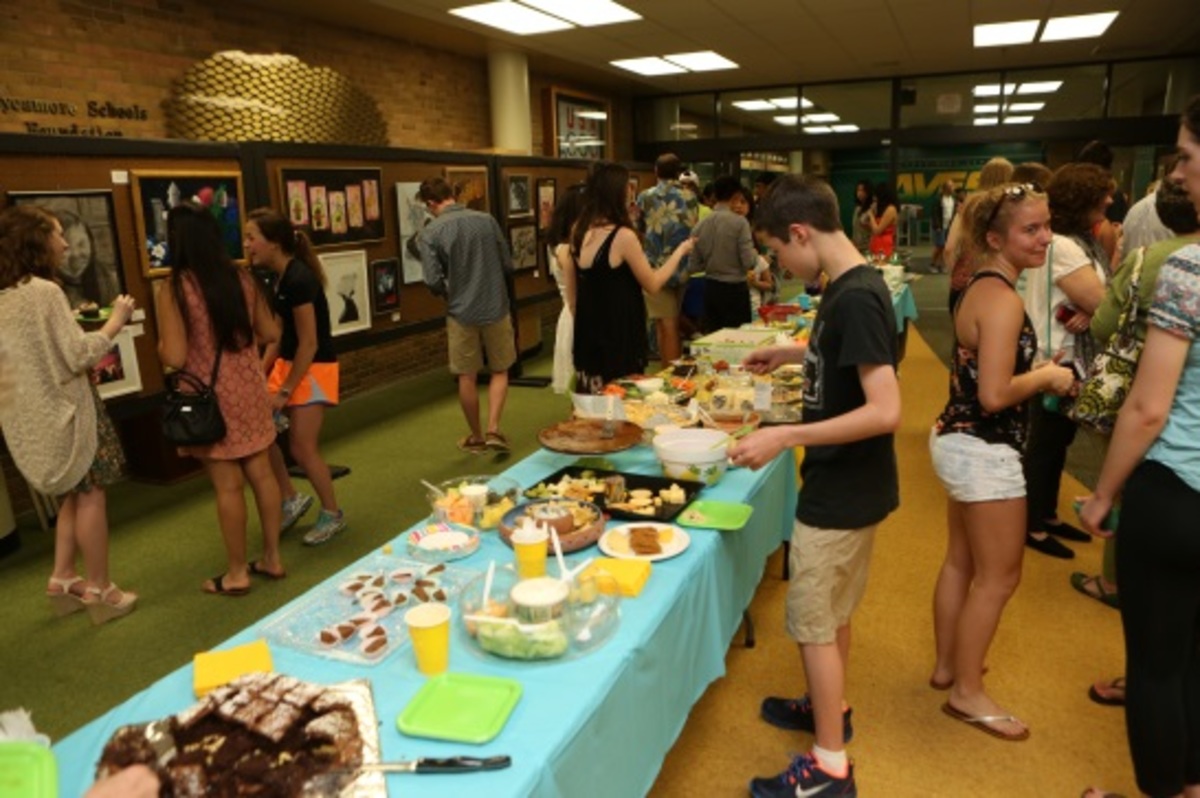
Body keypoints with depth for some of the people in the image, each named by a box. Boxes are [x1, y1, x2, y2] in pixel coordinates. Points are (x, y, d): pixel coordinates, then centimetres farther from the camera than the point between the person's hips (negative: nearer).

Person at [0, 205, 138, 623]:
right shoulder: (44, 291, -18)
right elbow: (79, 356, -20)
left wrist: (79, 322, 18)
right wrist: (115, 321, -9)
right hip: (64, 409, -9)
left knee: (73, 495, 20)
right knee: (91, 494, 2)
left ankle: (63, 578, 24)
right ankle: (100, 589, 9)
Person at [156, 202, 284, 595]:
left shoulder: (174, 289, -15)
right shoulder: (242, 278, -1)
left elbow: (175, 357, -17)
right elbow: (270, 333, 6)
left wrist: (161, 344, 5)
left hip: (210, 399, -4)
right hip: (249, 390, 5)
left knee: (228, 486, 5)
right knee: (261, 473, 13)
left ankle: (237, 573, 19)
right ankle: (272, 558, 25)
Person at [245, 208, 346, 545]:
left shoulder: (298, 280, -22)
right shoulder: (279, 278, 6)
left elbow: (309, 343, -21)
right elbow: (279, 334, 12)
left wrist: (284, 392, -16)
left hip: (314, 369, -9)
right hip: (288, 364, 9)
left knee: (302, 448, -3)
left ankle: (332, 514, 17)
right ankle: (291, 499, 23)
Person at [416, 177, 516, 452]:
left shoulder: (430, 233, -10)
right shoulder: (486, 220, -4)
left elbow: (434, 282, -13)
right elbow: (508, 265, 1)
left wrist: (449, 292, 9)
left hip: (461, 312, -1)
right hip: (496, 307, 1)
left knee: (467, 377, 13)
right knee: (500, 371, 17)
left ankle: (476, 437, 25)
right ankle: (493, 429, 3)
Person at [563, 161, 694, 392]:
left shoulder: (578, 232, 3)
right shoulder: (623, 236, -17)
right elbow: (653, 285, -6)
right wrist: (680, 251, 6)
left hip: (587, 334, 7)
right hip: (619, 337, -7)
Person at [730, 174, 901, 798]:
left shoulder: (856, 297, -24)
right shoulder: (849, 286, 5)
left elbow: (885, 411, -29)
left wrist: (784, 436, -29)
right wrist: (788, 354, 17)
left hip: (843, 490, -9)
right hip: (843, 483, 9)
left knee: (814, 620, 4)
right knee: (834, 611, 23)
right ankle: (830, 708, 43)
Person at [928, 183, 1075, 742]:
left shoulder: (981, 287, 8)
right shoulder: (1003, 299, -22)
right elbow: (994, 395, -27)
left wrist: (1039, 369, 9)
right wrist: (1048, 377, -12)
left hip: (960, 442, 10)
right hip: (984, 451, -10)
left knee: (961, 562, 20)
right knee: (998, 576, 4)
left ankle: (947, 665, 36)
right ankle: (967, 693, 19)